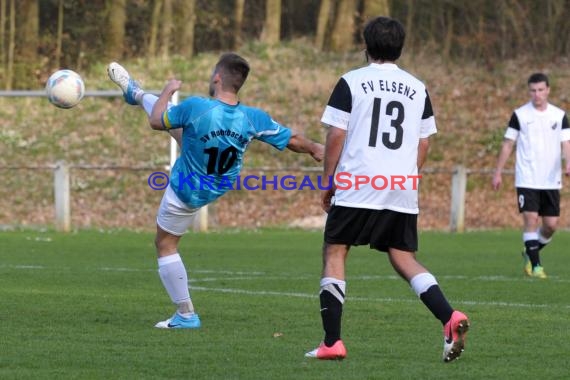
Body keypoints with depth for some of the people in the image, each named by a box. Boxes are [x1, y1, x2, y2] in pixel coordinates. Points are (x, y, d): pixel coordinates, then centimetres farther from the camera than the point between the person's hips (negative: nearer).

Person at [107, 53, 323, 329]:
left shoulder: (196, 107, -35)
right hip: (222, 184, 6)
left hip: (187, 192, -6)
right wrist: (314, 149, 9)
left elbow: (157, 122, -17)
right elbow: (293, 140, -12)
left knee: (165, 245, 13)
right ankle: (136, 94, 53)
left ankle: (186, 315, 15)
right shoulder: (253, 119, -25)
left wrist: (168, 90, 1)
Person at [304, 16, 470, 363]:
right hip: (403, 190, 4)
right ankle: (450, 317, -12)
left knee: (334, 254, 6)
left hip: (356, 185, -4)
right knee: (404, 258, 10)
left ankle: (332, 342, -1)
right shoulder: (417, 89, 12)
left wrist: (328, 182, 5)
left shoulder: (350, 83, -1)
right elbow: (424, 144, 12)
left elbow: (336, 136, -4)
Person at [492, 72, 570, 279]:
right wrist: (498, 172, 2)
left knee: (551, 224, 2)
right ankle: (535, 266, -7)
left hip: (551, 180, 2)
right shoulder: (519, 115, 1)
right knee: (531, 219, -12)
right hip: (527, 179, -2)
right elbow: (508, 144, 5)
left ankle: (530, 253, 27)